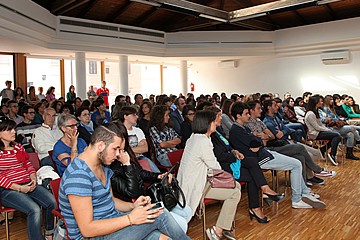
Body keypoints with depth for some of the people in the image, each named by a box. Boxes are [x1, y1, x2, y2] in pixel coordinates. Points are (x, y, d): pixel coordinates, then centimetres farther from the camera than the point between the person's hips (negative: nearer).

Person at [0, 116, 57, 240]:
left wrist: (33, 179, -2)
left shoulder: (18, 147, 15)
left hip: (28, 185, 6)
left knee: (52, 202, -14)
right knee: (34, 210, -29)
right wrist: (19, 188, -17)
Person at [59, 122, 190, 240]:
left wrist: (133, 206, -1)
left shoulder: (103, 165, 7)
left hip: (112, 220, 9)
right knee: (160, 215, -16)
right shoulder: (78, 176, -24)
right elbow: (86, 229, -24)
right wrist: (130, 218, -24)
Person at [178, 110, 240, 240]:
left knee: (237, 185, 12)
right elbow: (215, 167, -12)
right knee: (235, 193, -10)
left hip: (191, 180, 10)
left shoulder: (194, 137, 8)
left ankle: (225, 226, 20)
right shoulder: (203, 142, -24)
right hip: (195, 186, -10)